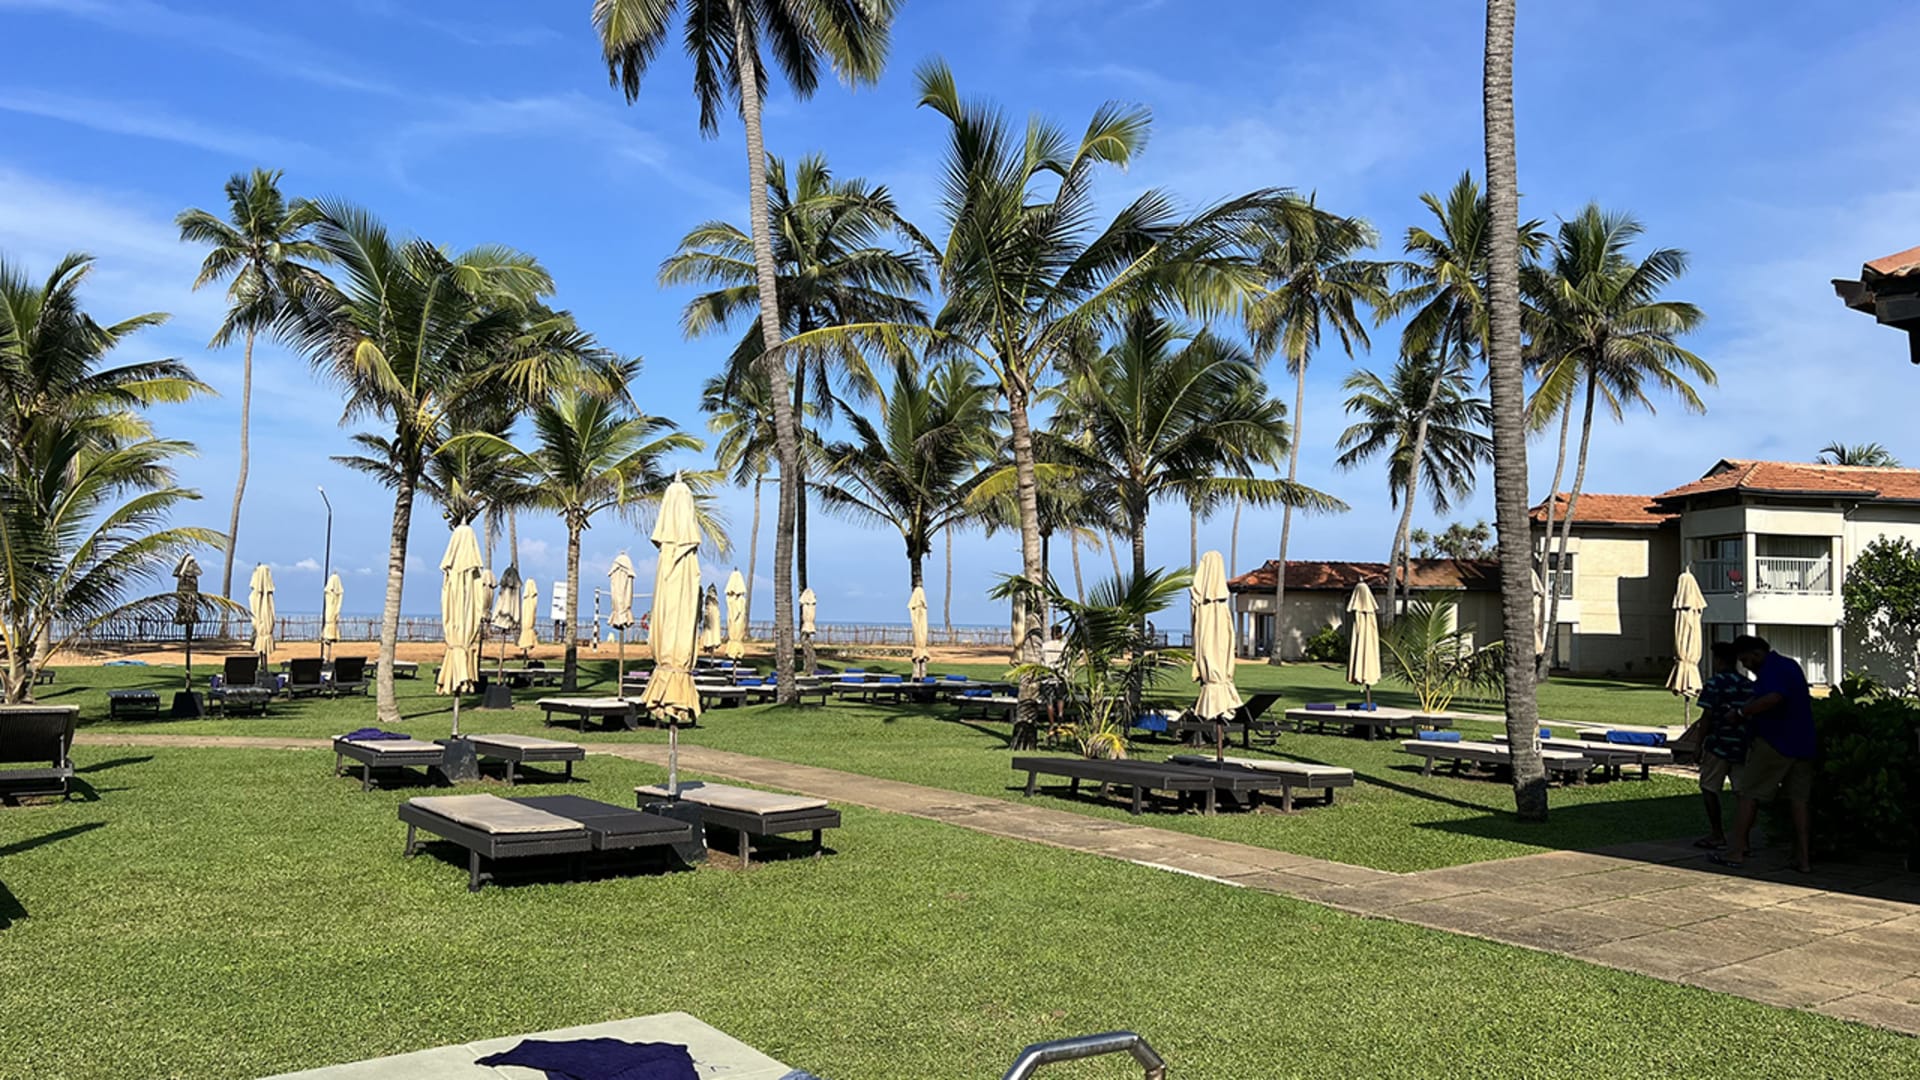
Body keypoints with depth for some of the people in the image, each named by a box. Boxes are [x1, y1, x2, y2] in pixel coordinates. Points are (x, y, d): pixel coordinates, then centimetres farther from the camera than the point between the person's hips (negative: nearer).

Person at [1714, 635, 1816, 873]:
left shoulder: (1771, 669, -13)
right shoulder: (1790, 665, 17)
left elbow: (1772, 698, -32)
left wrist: (1742, 712, -21)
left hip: (1774, 742, -9)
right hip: (1802, 744, 9)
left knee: (1749, 794, -1)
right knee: (1799, 800, 8)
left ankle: (1736, 852, -1)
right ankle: (1804, 859, 7)